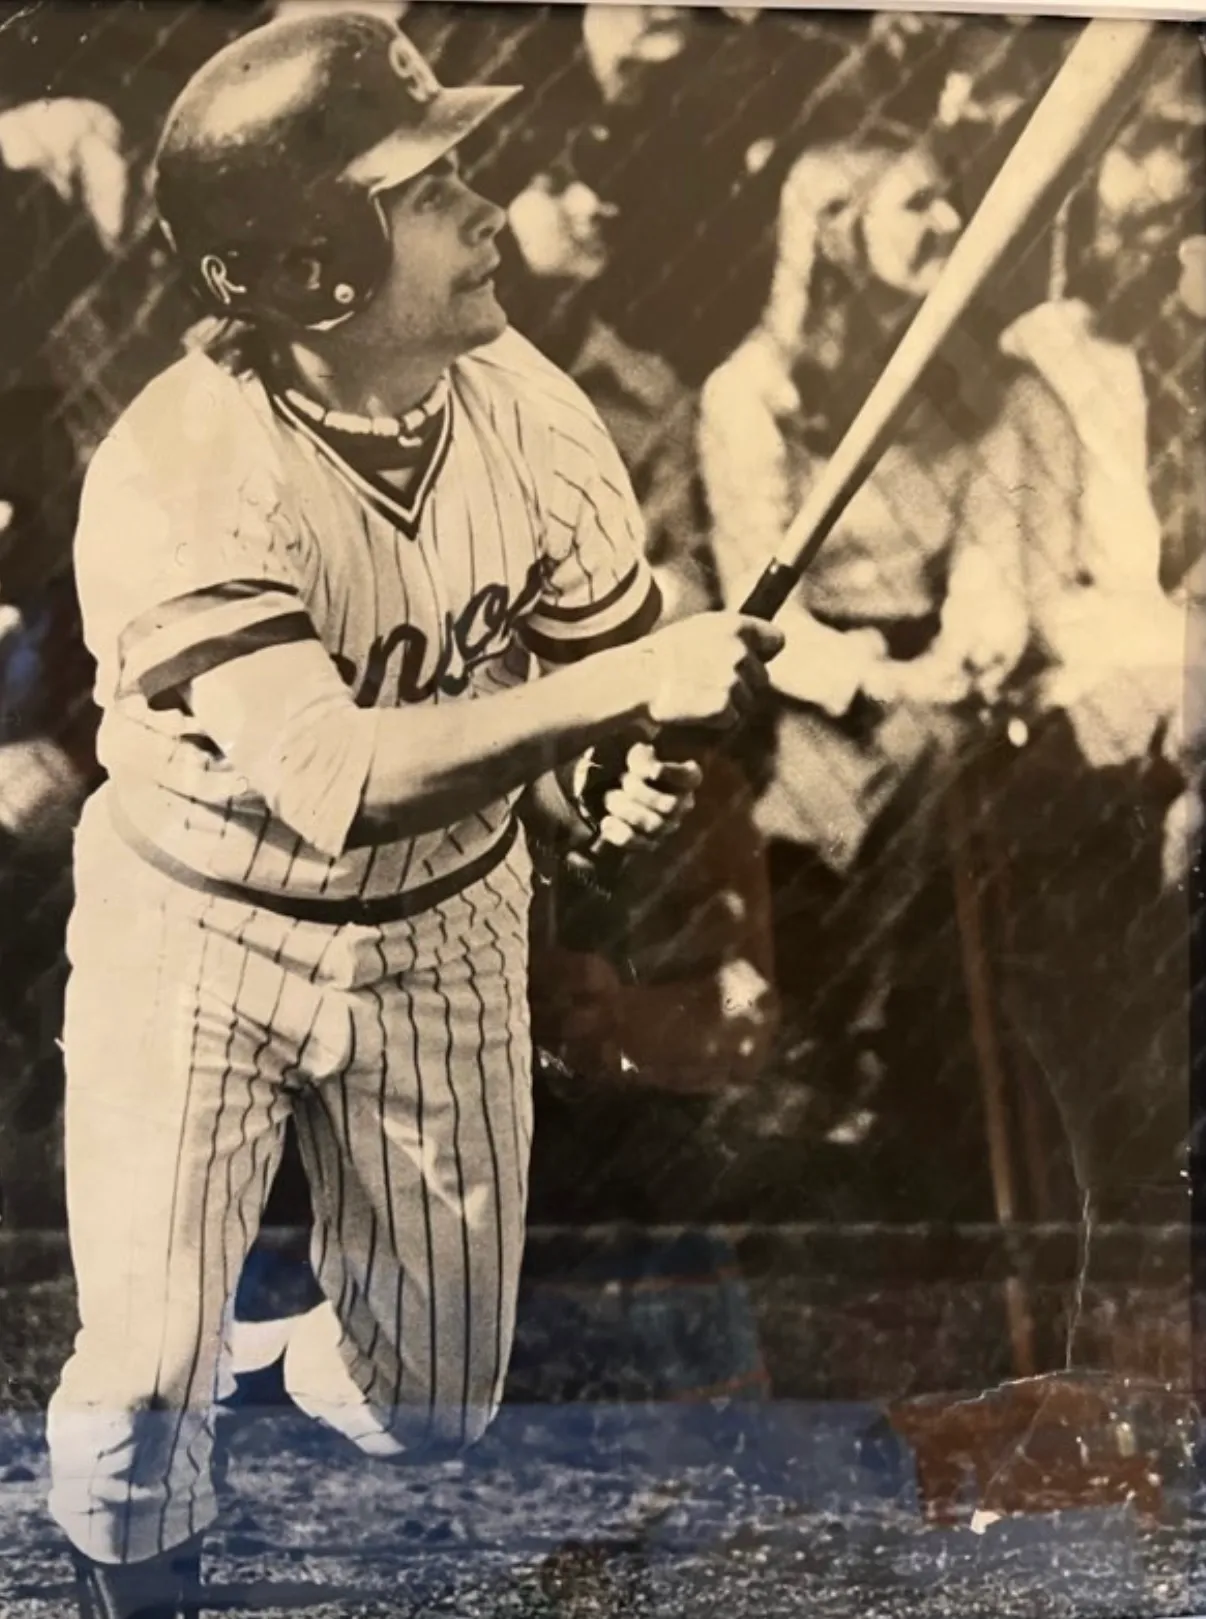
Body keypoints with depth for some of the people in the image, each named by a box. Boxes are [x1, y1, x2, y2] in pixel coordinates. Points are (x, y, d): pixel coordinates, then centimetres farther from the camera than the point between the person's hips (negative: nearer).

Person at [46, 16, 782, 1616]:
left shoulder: (529, 410, -13)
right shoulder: (180, 476, -27)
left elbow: (601, 652, -3)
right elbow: (330, 780, -38)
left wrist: (616, 790, -25)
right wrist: (624, 686, -42)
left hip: (445, 935, 4)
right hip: (201, 938, -3)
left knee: (437, 1406, 13)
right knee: (142, 1382, -6)